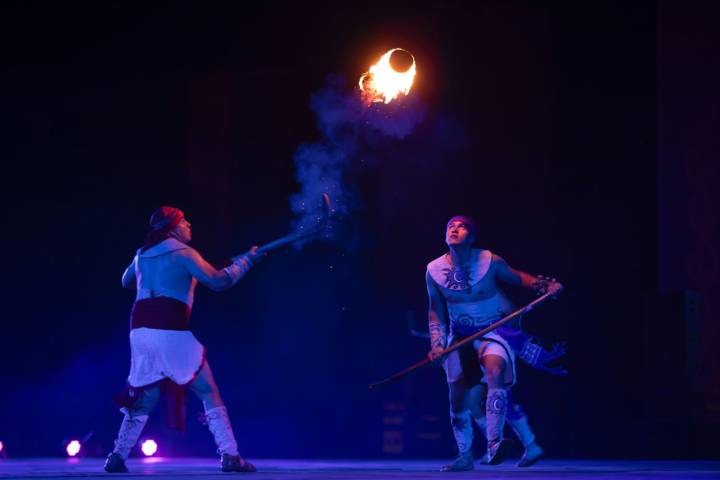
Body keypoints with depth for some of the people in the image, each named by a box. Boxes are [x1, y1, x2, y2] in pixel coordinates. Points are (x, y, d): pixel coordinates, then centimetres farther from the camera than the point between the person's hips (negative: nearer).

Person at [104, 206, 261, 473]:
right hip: (172, 333, -6)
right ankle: (229, 456, -3)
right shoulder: (182, 253, -1)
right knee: (209, 394, 3)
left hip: (141, 331, 6)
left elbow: (126, 282, 37)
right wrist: (246, 260, 2)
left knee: (142, 399, 16)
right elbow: (218, 281, -9)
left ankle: (117, 457, 7)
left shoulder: (142, 255, 18)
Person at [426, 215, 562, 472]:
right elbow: (436, 311, 2)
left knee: (495, 369, -33)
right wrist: (437, 344, -7)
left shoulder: (489, 261, -17)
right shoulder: (434, 270, -10)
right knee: (457, 395, 3)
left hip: (493, 330, -3)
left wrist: (546, 285, -17)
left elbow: (516, 277, -1)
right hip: (460, 334, 3)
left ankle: (493, 443, -37)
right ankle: (465, 456, 23)